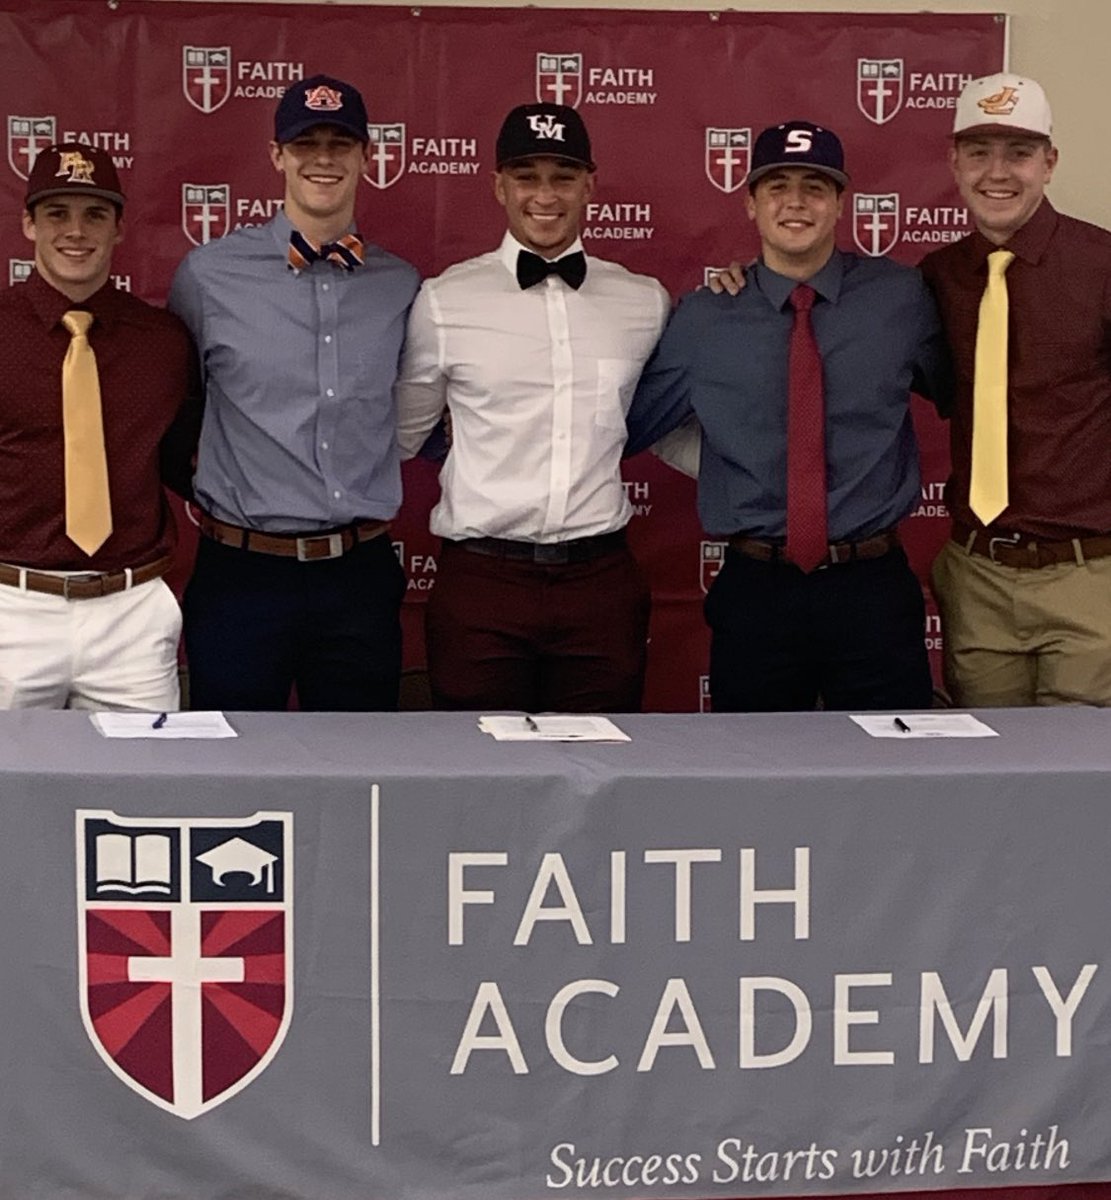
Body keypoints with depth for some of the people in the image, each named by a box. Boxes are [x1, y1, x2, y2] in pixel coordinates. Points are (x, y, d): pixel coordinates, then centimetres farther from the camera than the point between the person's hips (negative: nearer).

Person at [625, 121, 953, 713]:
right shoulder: (702, 318, 2)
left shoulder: (901, 297, 3)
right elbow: (624, 427, 8)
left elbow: (963, 398, 18)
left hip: (873, 591, 0)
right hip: (755, 592, 0)